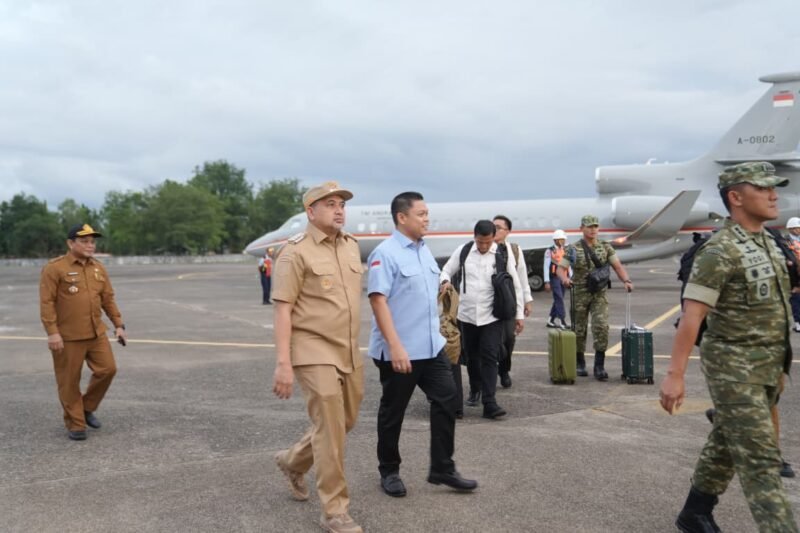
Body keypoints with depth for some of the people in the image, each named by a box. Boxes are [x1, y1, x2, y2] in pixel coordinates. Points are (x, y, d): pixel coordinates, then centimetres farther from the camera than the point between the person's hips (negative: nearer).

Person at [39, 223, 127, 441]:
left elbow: (108, 299, 13)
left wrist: (118, 325, 8)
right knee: (69, 382, 3)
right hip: (67, 336, -5)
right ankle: (75, 424, 16)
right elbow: (47, 302, -13)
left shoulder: (98, 268, 9)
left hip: (96, 333, 6)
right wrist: (52, 332, -19)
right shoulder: (54, 268, -9)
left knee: (107, 369, 3)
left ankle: (87, 408, 24)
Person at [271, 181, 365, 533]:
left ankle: (293, 462, 41)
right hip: (314, 353, -7)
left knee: (344, 422, 16)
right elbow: (282, 310, -13)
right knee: (330, 429, -5)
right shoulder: (296, 252, -10)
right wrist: (283, 363, -18)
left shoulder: (351, 246, 10)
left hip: (349, 353, 7)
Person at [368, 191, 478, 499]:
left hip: (431, 347, 8)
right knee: (393, 412, 7)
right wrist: (395, 346, -25)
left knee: (446, 400, 6)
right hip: (399, 351, -8)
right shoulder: (386, 253, -15)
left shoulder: (424, 251, 11)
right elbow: (378, 301, -21)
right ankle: (389, 472, 24)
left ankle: (442, 468, 17)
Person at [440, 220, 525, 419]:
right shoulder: (463, 251, -2)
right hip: (467, 314, 3)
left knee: (489, 358, -8)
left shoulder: (504, 254, -5)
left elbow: (515, 285, 2)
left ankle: (489, 403, -9)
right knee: (471, 356, 15)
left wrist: (519, 314, 2)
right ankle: (475, 390, 38)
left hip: (492, 315, -2)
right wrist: (445, 282, -15)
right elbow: (447, 270, 10)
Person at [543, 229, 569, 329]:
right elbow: (546, 267, -6)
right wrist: (547, 282, -11)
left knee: (558, 300, 11)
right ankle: (561, 321, -13)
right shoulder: (549, 251, -5)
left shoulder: (566, 251, 13)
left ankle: (551, 321, 22)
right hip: (554, 278, -6)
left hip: (563, 278, 6)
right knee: (559, 299, -12)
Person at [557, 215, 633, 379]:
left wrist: (626, 281, -16)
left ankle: (599, 366, -7)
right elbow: (561, 268, -3)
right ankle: (580, 364, 23)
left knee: (601, 327, -13)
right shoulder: (573, 249, 0)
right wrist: (565, 279, -25)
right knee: (579, 330, 5)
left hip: (599, 294, 1)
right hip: (579, 294, -1)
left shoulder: (605, 247, 6)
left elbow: (617, 266, 2)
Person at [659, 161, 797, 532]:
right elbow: (691, 315, -22)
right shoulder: (720, 251, -17)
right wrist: (675, 374, -26)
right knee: (760, 458, -7)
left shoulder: (769, 243, 11)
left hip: (766, 367, 8)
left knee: (727, 443, 17)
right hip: (734, 367, -8)